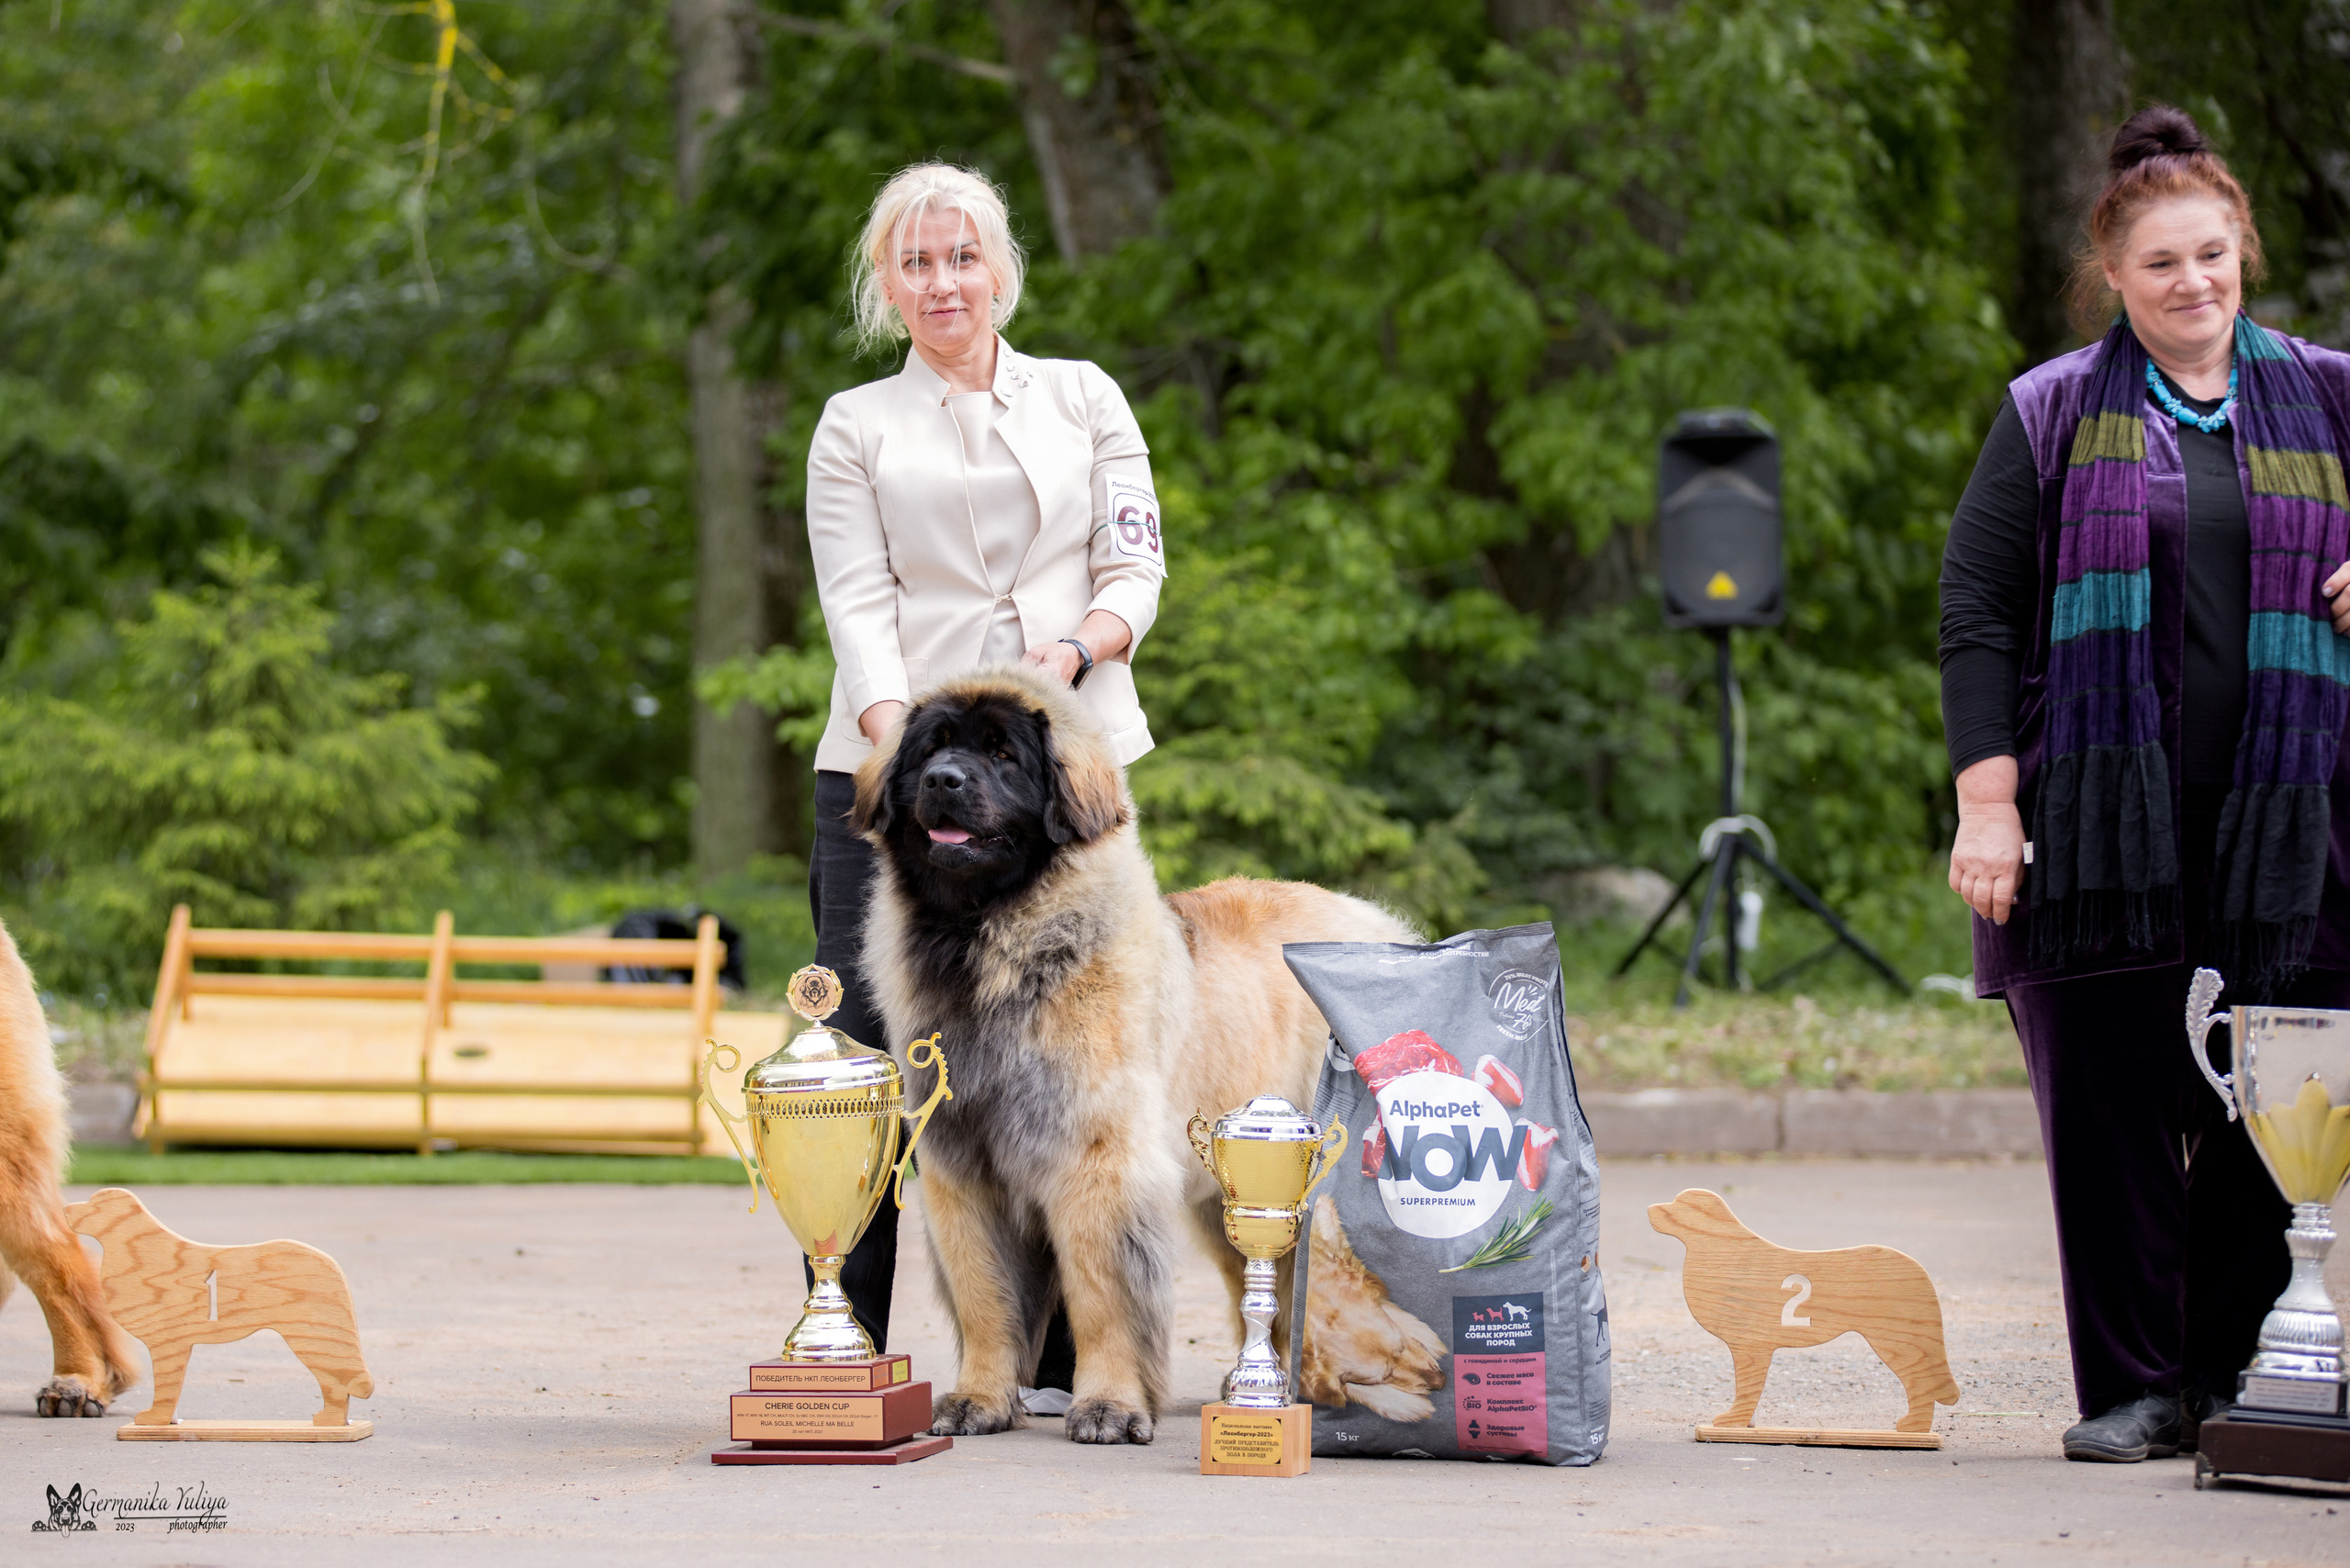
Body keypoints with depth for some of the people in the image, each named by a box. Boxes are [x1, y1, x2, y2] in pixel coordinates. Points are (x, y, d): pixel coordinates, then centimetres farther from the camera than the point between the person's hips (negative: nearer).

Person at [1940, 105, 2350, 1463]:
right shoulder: (2052, 417, 8)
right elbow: (1975, 608, 4)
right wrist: (1987, 799, -6)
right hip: (2102, 825, -1)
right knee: (2110, 1113, -2)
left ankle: (2234, 1374, 12)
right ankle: (2137, 1389, 5)